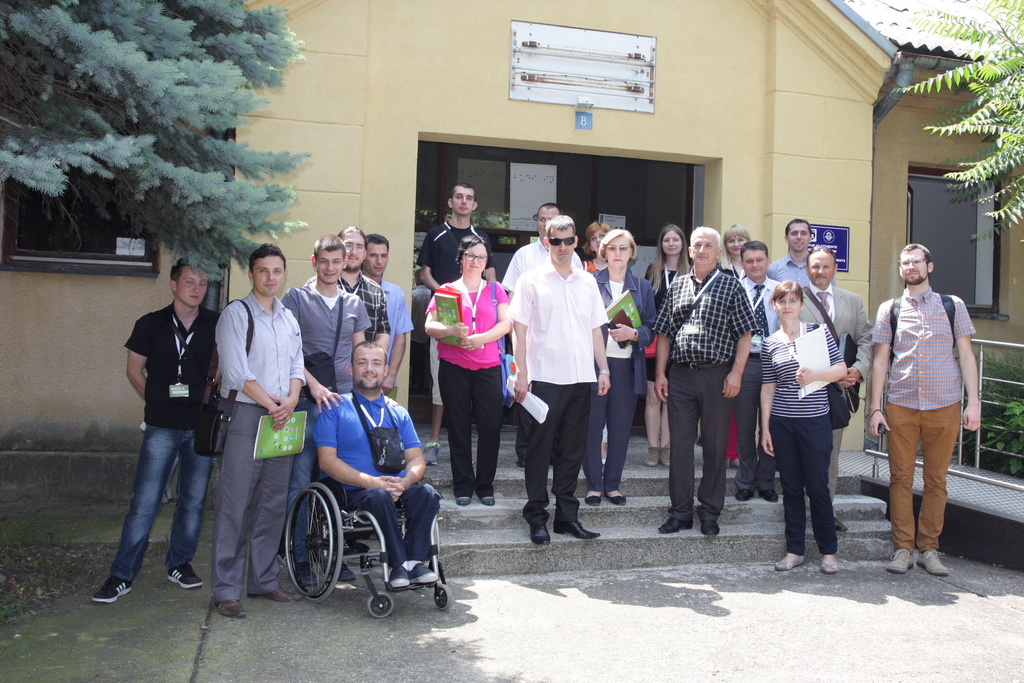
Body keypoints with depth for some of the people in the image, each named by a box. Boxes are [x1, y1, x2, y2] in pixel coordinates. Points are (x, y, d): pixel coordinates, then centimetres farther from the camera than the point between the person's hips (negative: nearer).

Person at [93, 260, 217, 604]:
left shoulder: (215, 324, 3)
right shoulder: (151, 324, 1)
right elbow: (135, 370, 9)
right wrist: (160, 402, 5)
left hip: (201, 425, 2)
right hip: (161, 427, -2)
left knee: (193, 499, 10)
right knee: (144, 502, -2)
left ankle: (180, 563, 26)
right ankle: (121, 575, 7)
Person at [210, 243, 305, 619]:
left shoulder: (289, 318, 17)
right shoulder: (236, 314, -2)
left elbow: (297, 366, 15)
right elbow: (236, 372, -10)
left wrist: (291, 400, -4)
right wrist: (271, 404, -11)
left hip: (283, 417, 6)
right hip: (245, 415, -6)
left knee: (273, 503, 9)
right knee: (235, 503, -5)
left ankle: (264, 580, 20)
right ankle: (226, 590, 2)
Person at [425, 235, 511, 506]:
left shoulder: (495, 290, 12)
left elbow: (506, 323, 1)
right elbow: (430, 326, 0)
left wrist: (481, 338, -14)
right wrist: (452, 330, -20)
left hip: (488, 367, 1)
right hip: (454, 368, 0)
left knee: (491, 425, -4)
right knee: (459, 427, 4)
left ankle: (485, 485, 9)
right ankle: (463, 486, 14)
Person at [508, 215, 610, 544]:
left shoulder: (588, 282, 13)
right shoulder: (531, 280, 1)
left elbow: (596, 329, 16)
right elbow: (520, 329, -1)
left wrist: (603, 370, 10)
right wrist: (521, 374, -8)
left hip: (581, 378, 4)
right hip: (545, 377, -4)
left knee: (572, 450, 9)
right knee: (541, 448, 1)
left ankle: (567, 515, 18)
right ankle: (536, 517, 10)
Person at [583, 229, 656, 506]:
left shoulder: (643, 287, 12)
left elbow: (650, 329, 6)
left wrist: (632, 333, -12)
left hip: (627, 365, 2)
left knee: (621, 426, 5)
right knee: (592, 424, -1)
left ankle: (612, 483, 18)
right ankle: (593, 484, 12)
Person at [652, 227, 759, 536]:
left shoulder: (731, 286, 4)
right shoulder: (677, 286, 12)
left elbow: (745, 334, 0)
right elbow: (664, 333, 12)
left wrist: (736, 373, -10)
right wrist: (660, 373, 4)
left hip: (717, 375, -2)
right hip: (680, 375, 3)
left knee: (715, 446, 5)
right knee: (679, 445, 4)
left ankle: (710, 514, 16)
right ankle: (680, 513, 15)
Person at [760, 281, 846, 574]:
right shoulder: (769, 344, 7)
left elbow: (841, 369, 0)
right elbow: (768, 386, 8)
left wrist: (814, 375, -18)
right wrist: (765, 427, 5)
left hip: (815, 420, -2)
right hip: (782, 422, 2)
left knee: (817, 486, 2)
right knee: (791, 487, 8)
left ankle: (828, 551, 17)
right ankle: (794, 550, 18)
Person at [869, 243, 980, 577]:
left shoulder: (953, 305, 7)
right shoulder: (889, 309, 7)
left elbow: (966, 355, 6)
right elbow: (881, 360, 6)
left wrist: (973, 401, -2)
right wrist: (875, 408, 1)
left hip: (944, 405, 0)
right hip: (901, 406, 0)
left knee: (936, 480, 6)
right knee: (900, 478, 1)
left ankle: (929, 549, 15)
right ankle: (902, 549, 10)